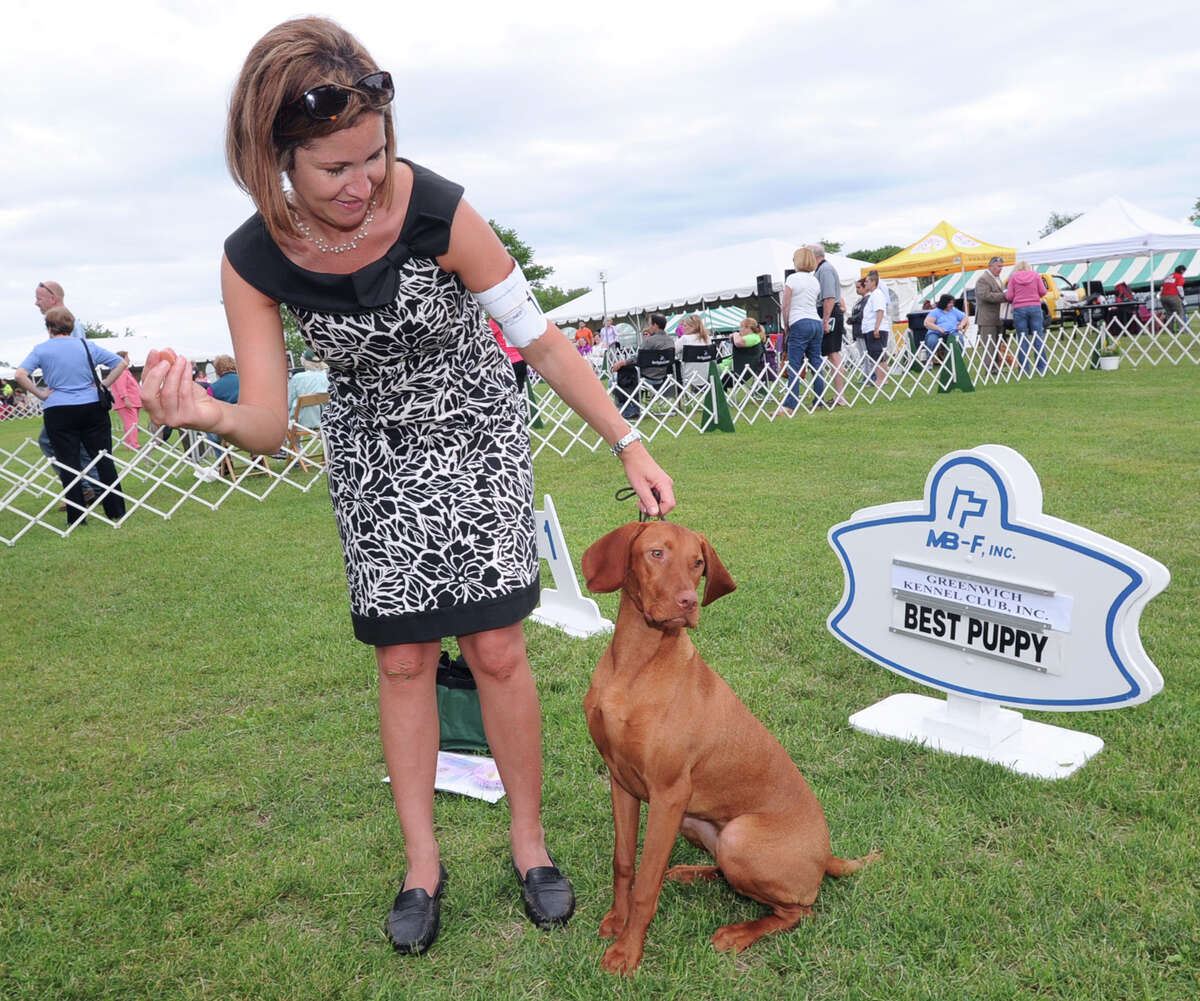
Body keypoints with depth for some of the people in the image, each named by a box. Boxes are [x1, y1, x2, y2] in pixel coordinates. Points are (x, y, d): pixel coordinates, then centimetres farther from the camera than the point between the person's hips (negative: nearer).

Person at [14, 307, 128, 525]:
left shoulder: (41, 350, -1)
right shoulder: (87, 346, 6)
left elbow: (20, 375, -13)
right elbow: (121, 363, 5)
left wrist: (41, 394, -3)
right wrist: (103, 386, 4)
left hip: (58, 412, -2)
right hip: (92, 408, 2)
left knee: (68, 464, 3)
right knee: (104, 460, 6)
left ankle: (76, 518, 4)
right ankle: (116, 511, 7)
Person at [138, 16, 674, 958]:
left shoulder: (439, 210, -23)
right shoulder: (253, 260, -16)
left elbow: (541, 337, -15)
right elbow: (268, 422, -14)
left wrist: (630, 445, -15)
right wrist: (207, 414, -38)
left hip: (478, 435, -2)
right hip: (375, 455, 2)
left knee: (496, 649, -4)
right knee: (404, 658, 4)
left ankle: (529, 841, 18)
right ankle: (423, 863, 21)